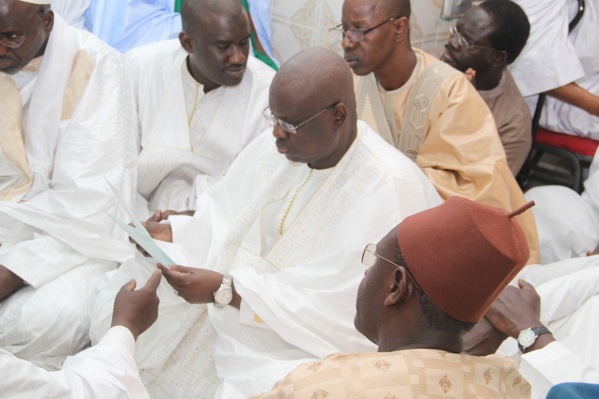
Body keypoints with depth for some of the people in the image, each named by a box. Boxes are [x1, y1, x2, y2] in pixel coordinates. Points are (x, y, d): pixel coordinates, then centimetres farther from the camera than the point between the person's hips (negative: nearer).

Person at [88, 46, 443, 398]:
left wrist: (225, 290, -26)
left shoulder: (390, 190, -23)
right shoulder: (277, 146, 0)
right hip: (234, 310, 7)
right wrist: (172, 233, -11)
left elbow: (341, 310, -26)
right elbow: (226, 220, 10)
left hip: (308, 345, -7)